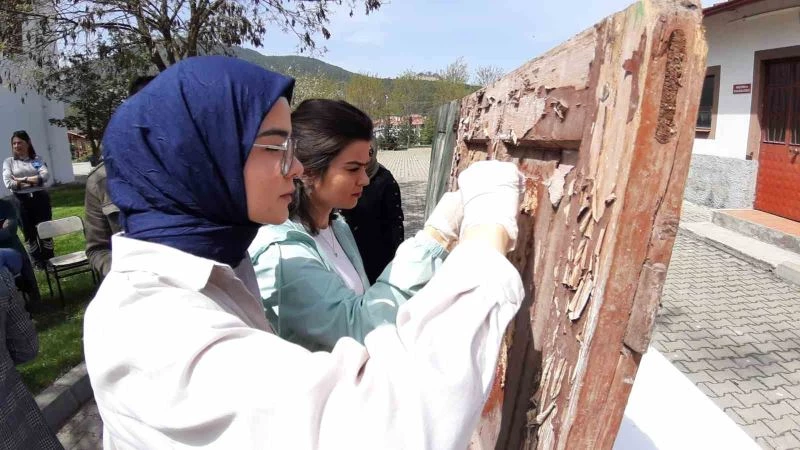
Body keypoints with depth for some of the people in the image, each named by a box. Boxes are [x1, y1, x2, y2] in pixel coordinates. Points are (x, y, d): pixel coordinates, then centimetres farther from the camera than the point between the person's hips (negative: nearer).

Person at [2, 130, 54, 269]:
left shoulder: (37, 159, 7)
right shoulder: (9, 161, 5)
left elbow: (46, 176, -10)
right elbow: (8, 183, -8)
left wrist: (23, 180, -13)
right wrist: (34, 181, -10)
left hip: (40, 199, 0)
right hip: (22, 201, 0)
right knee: (29, 233, 8)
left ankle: (49, 260, 19)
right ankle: (38, 262, 19)